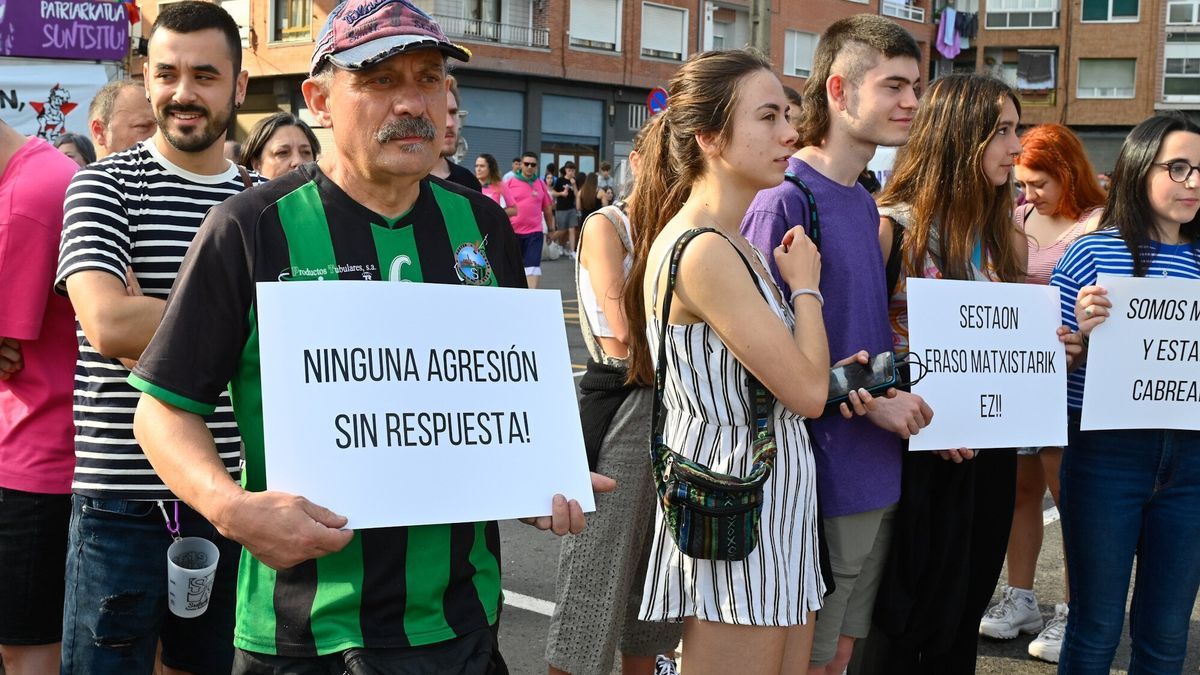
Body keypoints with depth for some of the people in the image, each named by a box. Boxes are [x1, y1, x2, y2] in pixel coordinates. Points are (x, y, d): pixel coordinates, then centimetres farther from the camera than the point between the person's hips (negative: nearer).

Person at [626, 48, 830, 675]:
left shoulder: (737, 246, 11)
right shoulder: (702, 251, -20)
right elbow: (806, 389, -17)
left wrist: (842, 378, 3)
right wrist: (806, 285, -4)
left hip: (777, 511, 10)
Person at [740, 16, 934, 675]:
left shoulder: (865, 204, 11)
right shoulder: (785, 201, -16)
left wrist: (914, 404, 2)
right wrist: (869, 400, -17)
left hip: (878, 472, 8)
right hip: (824, 475, -8)